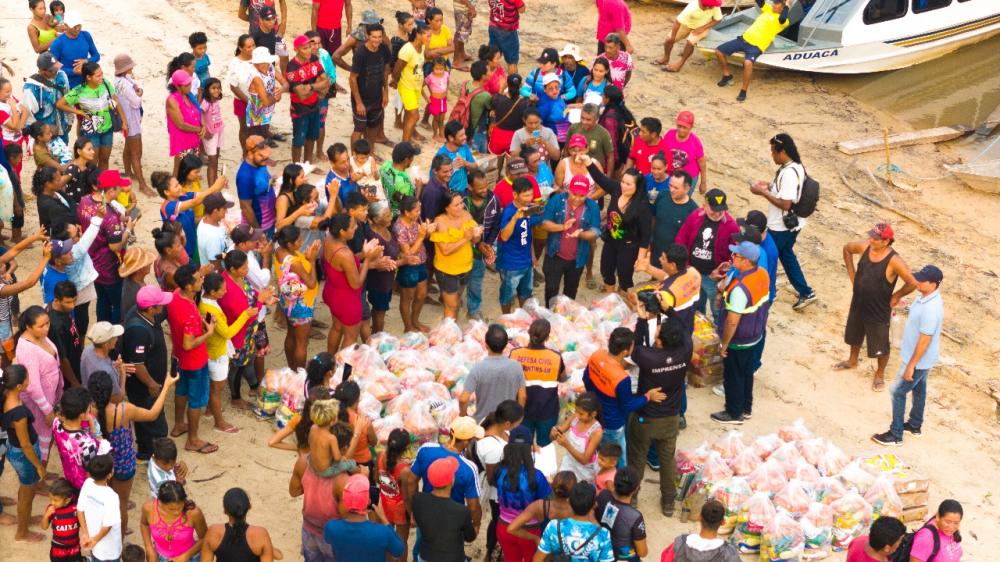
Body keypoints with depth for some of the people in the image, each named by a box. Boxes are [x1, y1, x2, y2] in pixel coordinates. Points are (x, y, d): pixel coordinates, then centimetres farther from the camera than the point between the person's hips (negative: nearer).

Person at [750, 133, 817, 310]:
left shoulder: (789, 173, -30)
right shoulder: (796, 166, 1)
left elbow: (785, 204, -31)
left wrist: (763, 193, -23)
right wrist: (770, 186, 6)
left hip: (780, 227, -10)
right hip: (791, 223, 10)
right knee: (787, 255, 24)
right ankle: (805, 292, 27)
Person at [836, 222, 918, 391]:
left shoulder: (894, 261, -30)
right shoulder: (865, 246, -15)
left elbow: (912, 283, -25)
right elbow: (847, 249, 7)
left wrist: (895, 297, -11)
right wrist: (852, 275, 5)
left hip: (879, 311, -6)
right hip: (858, 305, 6)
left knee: (879, 346, 14)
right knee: (854, 336, 29)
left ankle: (880, 374, 39)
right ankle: (852, 361, 56)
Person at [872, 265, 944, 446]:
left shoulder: (931, 309, -36)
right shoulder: (926, 296, -5)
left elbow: (924, 341, -29)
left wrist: (911, 366, -21)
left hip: (919, 360, -9)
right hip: (922, 359, 9)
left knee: (898, 392, 3)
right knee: (919, 389, 25)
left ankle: (895, 435, 15)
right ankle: (915, 425, 43)